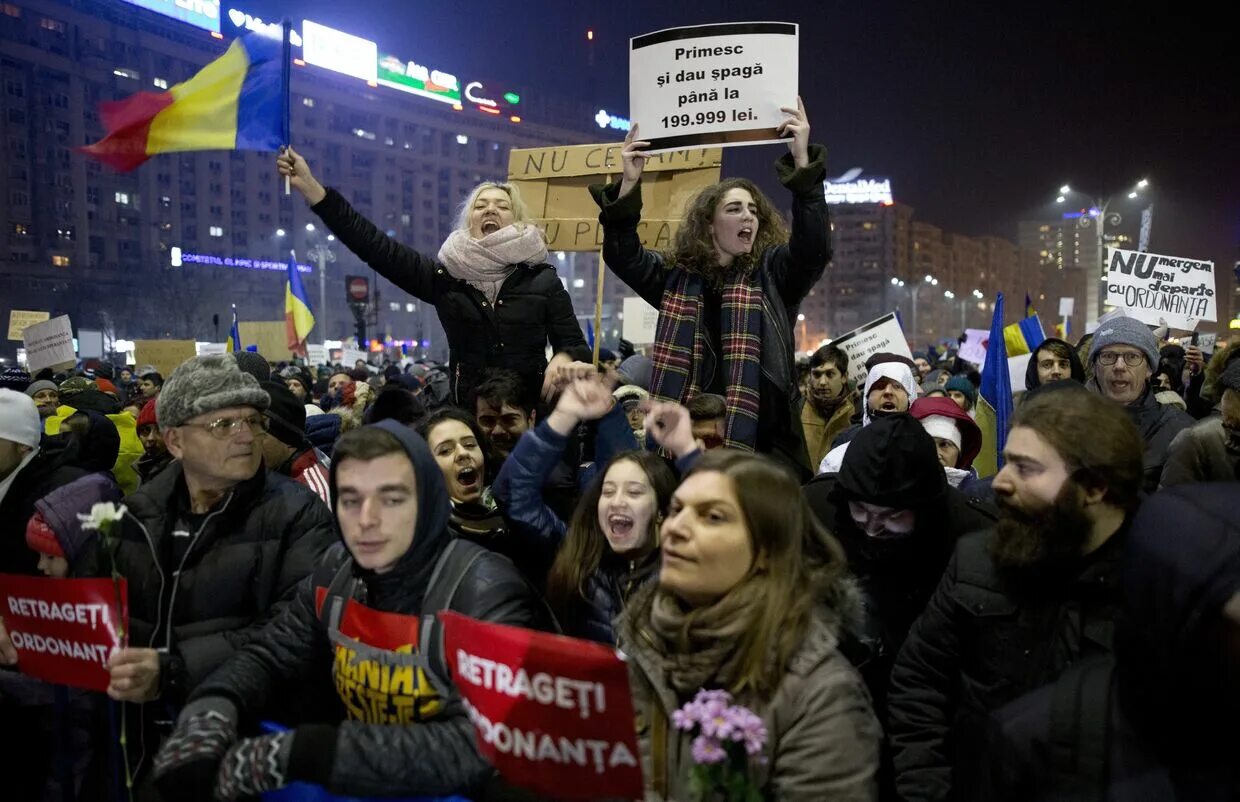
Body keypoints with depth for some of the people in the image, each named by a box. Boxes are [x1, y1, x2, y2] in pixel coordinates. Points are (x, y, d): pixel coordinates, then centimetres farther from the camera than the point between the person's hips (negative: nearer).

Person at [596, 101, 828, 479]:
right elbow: (622, 254, 4)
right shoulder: (677, 276, 9)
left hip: (762, 439, -1)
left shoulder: (773, 273, 3)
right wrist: (629, 184, -9)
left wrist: (803, 162, -22)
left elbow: (815, 246, -13)